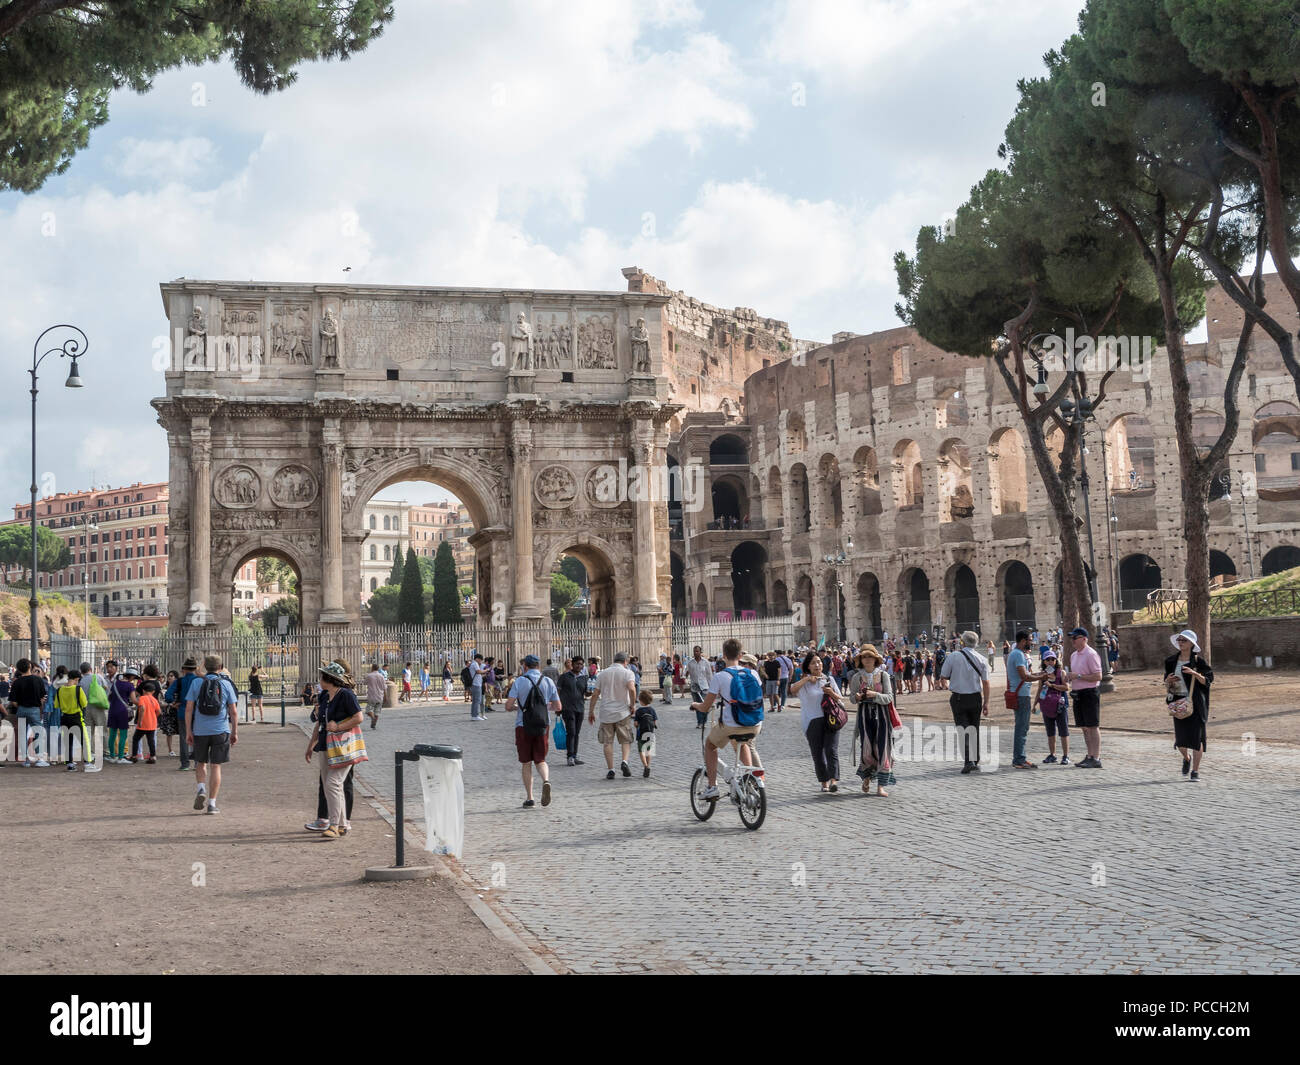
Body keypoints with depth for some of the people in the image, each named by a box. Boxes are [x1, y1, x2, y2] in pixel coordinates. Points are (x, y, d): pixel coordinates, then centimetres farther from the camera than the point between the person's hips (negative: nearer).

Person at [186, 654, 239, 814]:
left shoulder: (196, 683, 1)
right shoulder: (226, 684, 1)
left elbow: (189, 709, -2)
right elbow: (234, 711, 0)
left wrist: (188, 731, 3)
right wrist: (235, 732, 8)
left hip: (200, 730, 1)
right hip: (220, 730, -1)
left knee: (200, 763, 20)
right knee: (215, 767, 4)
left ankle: (201, 789, -3)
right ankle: (212, 804, 3)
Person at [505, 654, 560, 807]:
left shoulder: (519, 681, -5)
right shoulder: (548, 681, 4)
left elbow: (508, 706, -10)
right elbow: (557, 707, 6)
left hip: (523, 725, -2)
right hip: (543, 725, 2)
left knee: (526, 763, 9)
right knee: (540, 760, 12)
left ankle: (529, 798, 8)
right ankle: (546, 780, -19)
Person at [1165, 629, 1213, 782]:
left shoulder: (1198, 661, -3)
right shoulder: (1172, 661, 9)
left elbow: (1208, 680, -6)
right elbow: (1166, 680, 19)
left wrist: (1194, 673, -21)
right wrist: (1168, 680, -5)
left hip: (1195, 702, -3)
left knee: (1196, 735, -4)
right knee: (1180, 737, -1)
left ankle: (1196, 770, 5)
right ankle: (1186, 758, 32)